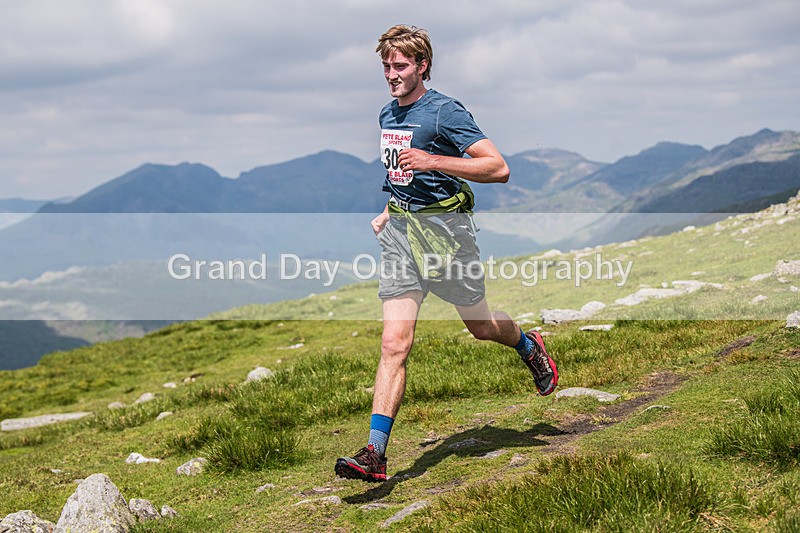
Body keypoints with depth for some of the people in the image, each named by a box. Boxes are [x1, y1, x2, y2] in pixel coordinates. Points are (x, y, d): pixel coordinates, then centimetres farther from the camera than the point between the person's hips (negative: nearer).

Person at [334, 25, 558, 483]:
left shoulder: (445, 112, -12)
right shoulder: (388, 115, 11)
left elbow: (499, 169, -20)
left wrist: (432, 161, -27)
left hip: (445, 229, -5)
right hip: (401, 231, 5)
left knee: (480, 326, 15)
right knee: (394, 345, -6)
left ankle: (530, 346, 50)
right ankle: (375, 454, -10)